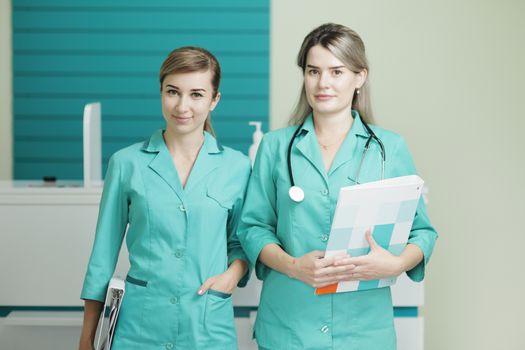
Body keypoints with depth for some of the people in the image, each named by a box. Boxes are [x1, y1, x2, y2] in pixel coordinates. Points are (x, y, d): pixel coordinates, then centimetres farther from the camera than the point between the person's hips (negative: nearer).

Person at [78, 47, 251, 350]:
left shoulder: (237, 166, 1)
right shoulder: (126, 163, -2)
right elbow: (105, 252, 3)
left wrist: (233, 274, -10)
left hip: (209, 326, 1)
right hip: (138, 324, 0)